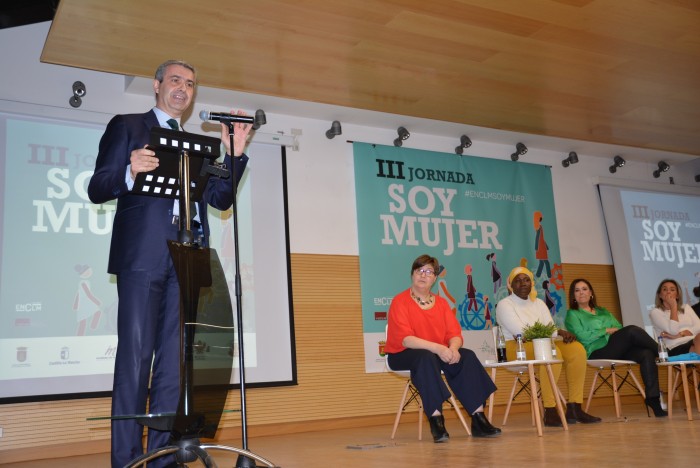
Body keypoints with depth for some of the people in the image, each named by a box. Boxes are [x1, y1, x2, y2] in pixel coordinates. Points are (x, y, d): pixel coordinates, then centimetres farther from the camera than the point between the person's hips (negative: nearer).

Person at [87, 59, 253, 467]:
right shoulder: (126, 127, 11)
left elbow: (221, 199, 13)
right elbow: (97, 189, 2)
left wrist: (235, 154, 1)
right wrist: (129, 172, -19)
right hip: (142, 256, -4)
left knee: (175, 361, 3)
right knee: (135, 357, -6)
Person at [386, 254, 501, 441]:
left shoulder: (441, 303, 11)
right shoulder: (400, 301, -7)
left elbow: (455, 334, 2)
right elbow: (405, 339, -19)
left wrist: (453, 347, -23)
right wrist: (436, 347, -32)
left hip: (438, 354, 5)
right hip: (403, 356, -5)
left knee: (467, 356, -21)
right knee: (426, 358, -37)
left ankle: (479, 420, -21)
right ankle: (436, 421, -36)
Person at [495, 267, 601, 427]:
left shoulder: (539, 303, 19)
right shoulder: (504, 305, -1)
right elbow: (521, 333, -15)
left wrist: (561, 333, -20)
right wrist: (560, 332, -18)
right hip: (518, 348, -6)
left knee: (577, 349, -20)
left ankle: (574, 407, -20)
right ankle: (550, 411, -33)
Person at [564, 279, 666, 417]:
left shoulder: (603, 312, 31)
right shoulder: (572, 314, 12)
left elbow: (619, 329, 18)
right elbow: (583, 337, -5)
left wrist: (616, 331, -5)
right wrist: (607, 330, -3)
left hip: (617, 351, 6)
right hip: (597, 353, -6)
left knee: (646, 354, -25)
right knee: (632, 330, -26)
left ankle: (653, 398, -29)